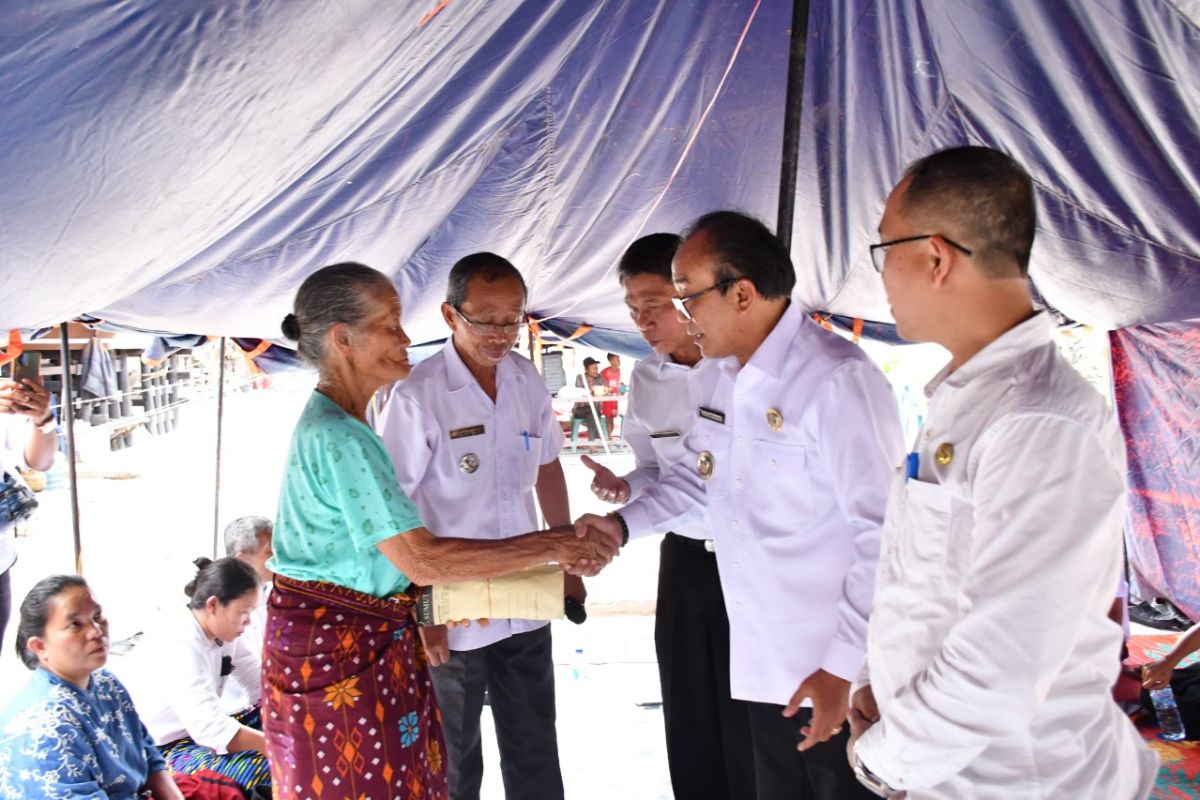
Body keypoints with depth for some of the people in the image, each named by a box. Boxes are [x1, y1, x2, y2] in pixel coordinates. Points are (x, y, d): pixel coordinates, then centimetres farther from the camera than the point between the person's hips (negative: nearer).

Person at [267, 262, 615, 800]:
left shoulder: (336, 426, 10)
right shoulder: (336, 437, -22)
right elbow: (422, 559, -27)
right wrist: (551, 546, -23)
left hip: (369, 640, 9)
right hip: (334, 651, -9)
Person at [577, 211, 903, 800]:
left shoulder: (837, 380, -21)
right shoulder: (716, 377, 6)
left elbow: (883, 535, -21)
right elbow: (697, 474, 20)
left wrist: (844, 667, -20)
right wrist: (622, 522, 4)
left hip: (837, 676, -7)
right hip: (763, 662, 8)